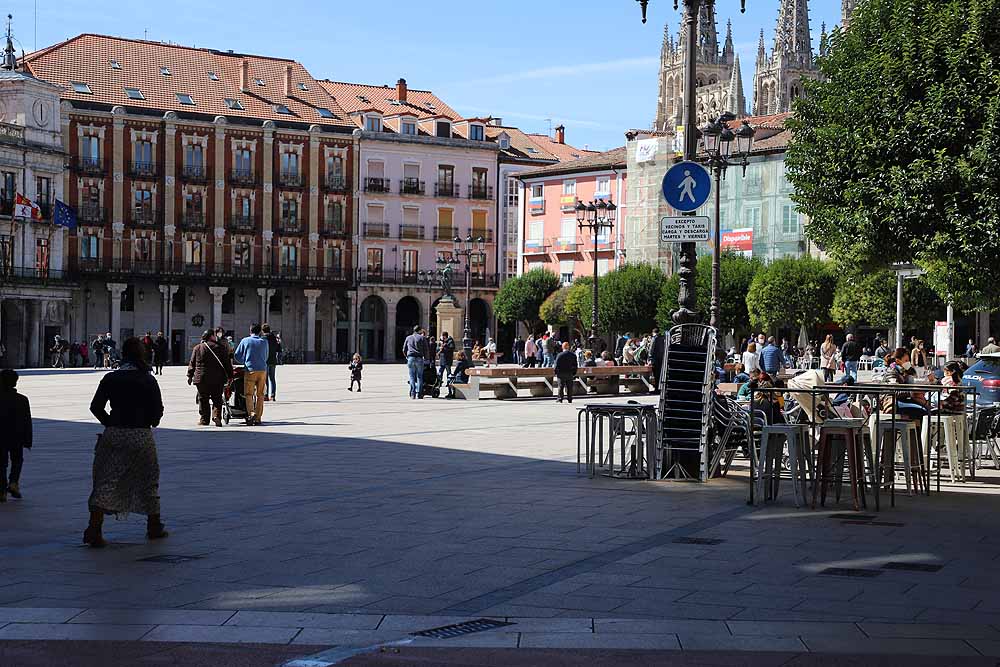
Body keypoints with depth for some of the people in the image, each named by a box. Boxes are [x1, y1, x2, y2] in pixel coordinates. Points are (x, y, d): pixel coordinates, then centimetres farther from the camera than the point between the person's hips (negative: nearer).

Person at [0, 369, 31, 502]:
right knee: (17, 460, 21)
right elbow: (27, 422, -4)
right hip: (17, 438, 0)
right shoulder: (22, 400, -7)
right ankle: (14, 482, 1)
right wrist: (28, 441, 3)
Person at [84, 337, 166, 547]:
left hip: (113, 435, 1)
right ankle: (154, 526, 26)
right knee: (149, 480, 16)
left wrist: (111, 424, 13)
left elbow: (96, 407, 0)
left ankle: (94, 528, -14)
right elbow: (158, 410, -5)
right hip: (141, 436, -1)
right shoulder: (148, 380, -4)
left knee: (106, 480, 0)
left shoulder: (110, 378, 1)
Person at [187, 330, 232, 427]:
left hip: (201, 379, 1)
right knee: (217, 399, 6)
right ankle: (217, 416, -11)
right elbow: (227, 363, 2)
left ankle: (204, 419, 8)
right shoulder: (220, 348, 0)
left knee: (203, 400, 7)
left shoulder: (197, 348, 3)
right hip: (217, 379, -1)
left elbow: (192, 363, 7)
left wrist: (190, 375, 15)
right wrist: (230, 375, 9)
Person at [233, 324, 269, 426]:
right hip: (262, 370, 2)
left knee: (248, 394, 2)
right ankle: (258, 418, 8)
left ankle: (251, 413, -18)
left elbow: (236, 356, 5)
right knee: (260, 395, 8)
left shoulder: (245, 341, 1)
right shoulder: (264, 342, 6)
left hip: (250, 370, -2)